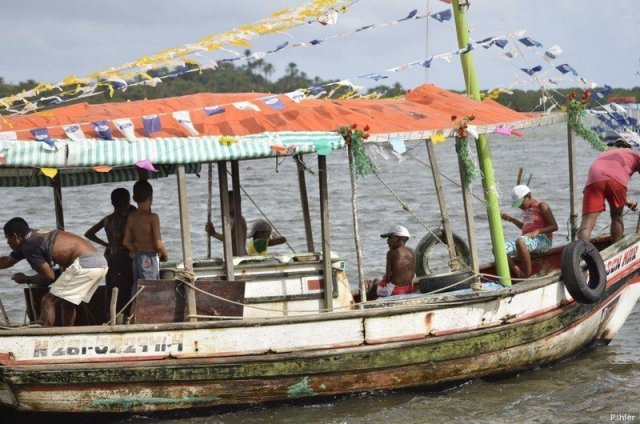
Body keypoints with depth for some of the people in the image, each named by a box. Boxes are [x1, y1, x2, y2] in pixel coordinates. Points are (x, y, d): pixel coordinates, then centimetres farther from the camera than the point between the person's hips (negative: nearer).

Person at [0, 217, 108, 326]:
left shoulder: (30, 246, -8)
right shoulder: (38, 236, 23)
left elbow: (49, 277, -6)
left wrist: (26, 279, 9)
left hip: (84, 264, -10)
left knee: (48, 301, -4)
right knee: (67, 303, 23)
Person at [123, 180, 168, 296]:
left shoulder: (132, 217, 4)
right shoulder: (152, 217, -14)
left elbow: (126, 242, 7)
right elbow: (158, 244, -15)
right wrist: (164, 255, 2)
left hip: (136, 257, 6)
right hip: (149, 258, -6)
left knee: (136, 289, 12)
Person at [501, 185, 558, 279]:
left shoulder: (541, 206, -4)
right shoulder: (527, 208, 19)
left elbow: (554, 226, -9)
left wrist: (537, 231, -22)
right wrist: (511, 219, 22)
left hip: (542, 240, -8)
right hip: (527, 240, 8)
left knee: (520, 241, -42)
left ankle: (527, 275, -33)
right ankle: (519, 275, -24)